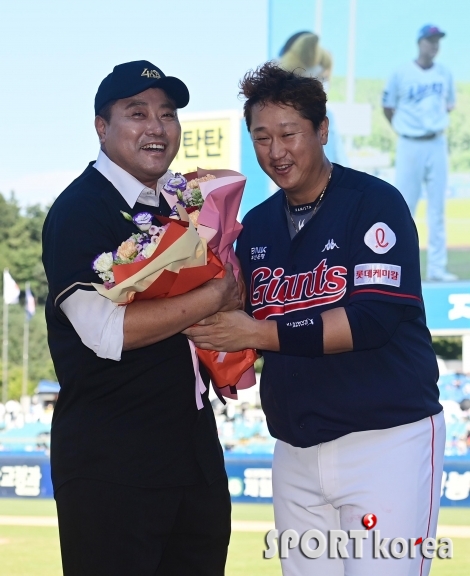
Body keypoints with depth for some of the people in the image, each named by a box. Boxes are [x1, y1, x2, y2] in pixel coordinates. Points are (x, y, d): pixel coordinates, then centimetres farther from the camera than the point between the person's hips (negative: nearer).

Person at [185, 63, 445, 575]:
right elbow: (249, 320, 19)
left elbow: (375, 317, -19)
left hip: (386, 440, -6)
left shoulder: (375, 203, -7)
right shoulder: (257, 225, 11)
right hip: (296, 451, 6)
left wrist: (258, 333, -21)